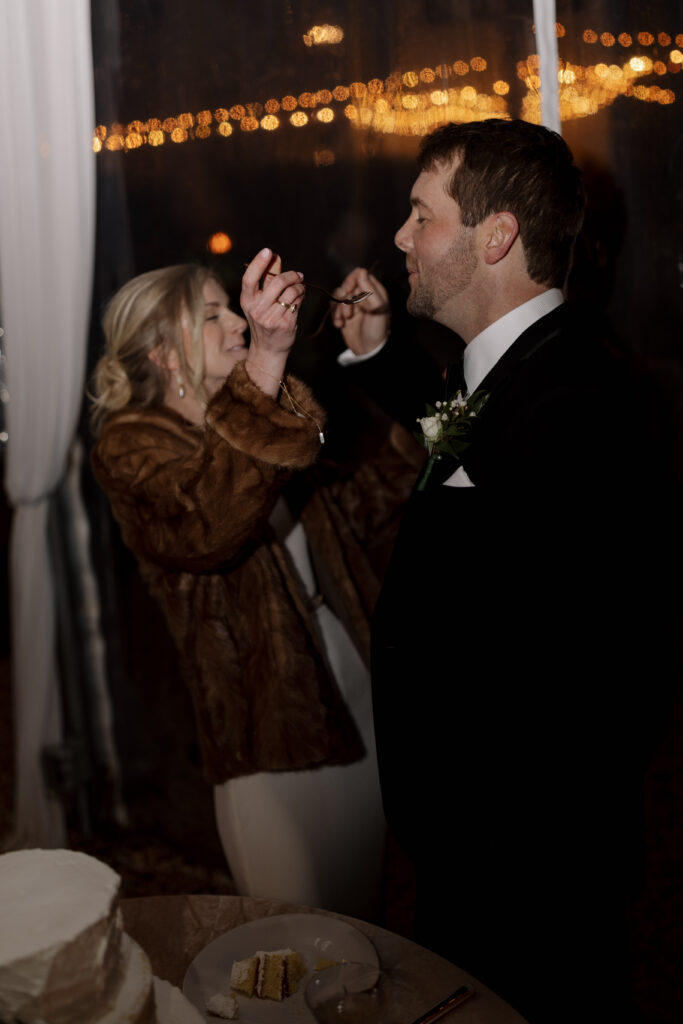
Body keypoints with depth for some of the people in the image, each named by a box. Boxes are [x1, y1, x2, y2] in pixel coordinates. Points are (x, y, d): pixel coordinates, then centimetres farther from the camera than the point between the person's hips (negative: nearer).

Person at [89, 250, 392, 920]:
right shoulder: (132, 444, -11)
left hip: (356, 708, 7)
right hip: (272, 739, -7)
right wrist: (266, 358, -42)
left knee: (362, 925, 22)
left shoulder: (262, 423, 13)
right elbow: (208, 527, -36)